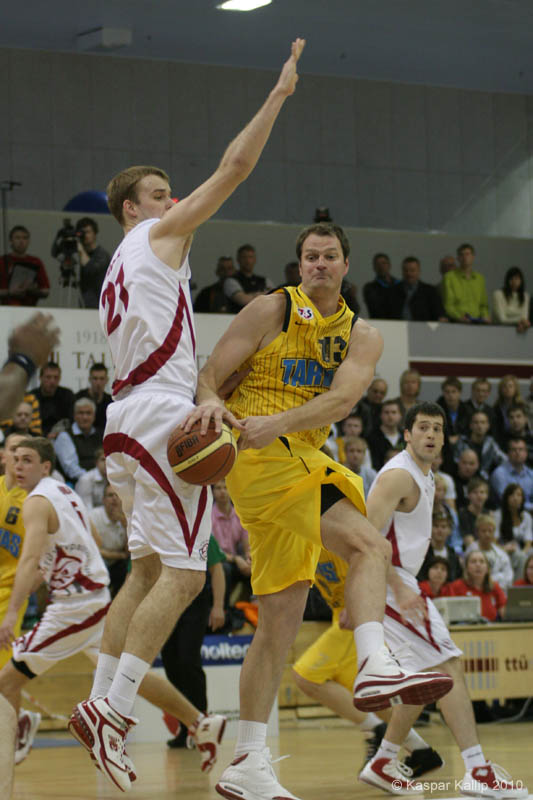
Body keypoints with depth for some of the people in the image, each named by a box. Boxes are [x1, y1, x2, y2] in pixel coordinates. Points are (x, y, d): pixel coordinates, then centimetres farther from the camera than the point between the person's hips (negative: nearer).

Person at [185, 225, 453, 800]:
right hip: (260, 457, -6)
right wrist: (212, 402, -27)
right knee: (369, 546, -25)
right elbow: (210, 374, -2)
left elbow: (342, 397, -8)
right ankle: (374, 666, -39)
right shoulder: (272, 311, 1)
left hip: (302, 460, 6)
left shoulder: (361, 337, 11)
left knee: (282, 615, 5)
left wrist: (278, 422, -26)